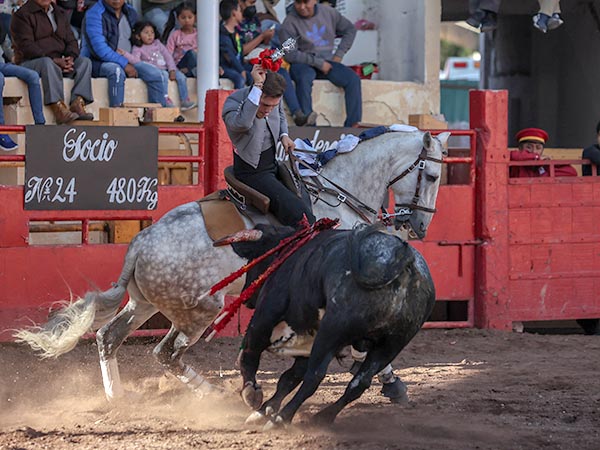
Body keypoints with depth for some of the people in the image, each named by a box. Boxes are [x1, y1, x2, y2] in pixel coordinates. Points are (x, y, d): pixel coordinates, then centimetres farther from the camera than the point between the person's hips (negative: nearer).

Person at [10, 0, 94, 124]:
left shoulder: (60, 13, 20)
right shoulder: (22, 15, -2)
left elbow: (71, 41, 14)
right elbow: (26, 46, -14)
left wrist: (70, 58, -10)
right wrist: (54, 60, -23)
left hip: (58, 61, 6)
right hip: (28, 62, -6)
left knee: (84, 61, -16)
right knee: (48, 63, -38)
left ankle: (78, 103, -34)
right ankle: (59, 108, -49)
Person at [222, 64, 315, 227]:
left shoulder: (273, 98, -8)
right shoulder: (233, 102, -27)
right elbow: (242, 123, -52)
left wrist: (284, 135, -2)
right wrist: (257, 86, -49)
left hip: (273, 163, 7)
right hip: (252, 172, -7)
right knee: (295, 209, -20)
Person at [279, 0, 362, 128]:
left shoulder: (328, 13, 4)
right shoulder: (290, 23, -10)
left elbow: (349, 30, 19)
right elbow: (290, 55, -17)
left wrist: (339, 55, 7)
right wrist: (319, 63, -17)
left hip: (326, 62, 4)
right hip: (302, 64, -4)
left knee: (353, 79, -19)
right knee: (304, 78, -39)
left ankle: (353, 125, -20)